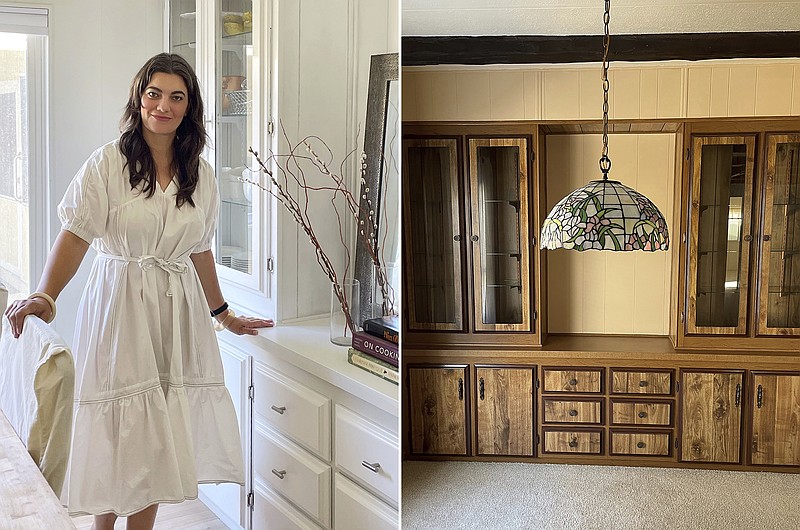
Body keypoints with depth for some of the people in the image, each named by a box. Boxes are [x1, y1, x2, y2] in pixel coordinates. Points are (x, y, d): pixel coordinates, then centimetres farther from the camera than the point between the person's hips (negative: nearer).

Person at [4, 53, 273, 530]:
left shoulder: (201, 174, 9)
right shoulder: (109, 162, -5)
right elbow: (76, 235, -11)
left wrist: (224, 314, 22)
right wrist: (45, 295, -27)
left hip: (178, 311, 4)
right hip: (121, 306, -4)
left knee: (158, 435, 4)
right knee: (118, 431, -1)